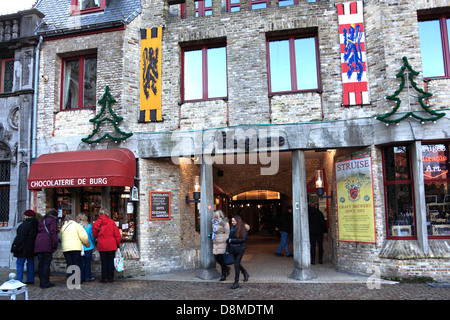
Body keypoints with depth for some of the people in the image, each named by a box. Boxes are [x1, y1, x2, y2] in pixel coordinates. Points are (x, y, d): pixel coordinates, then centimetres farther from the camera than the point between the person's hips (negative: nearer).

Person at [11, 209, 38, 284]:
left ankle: (19, 281, -6)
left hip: (23, 248, -8)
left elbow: (20, 237, -17)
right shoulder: (36, 225, 11)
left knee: (20, 263, -3)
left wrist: (15, 246, -13)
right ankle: (30, 280, 15)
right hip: (32, 249, 8)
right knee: (30, 263, 12)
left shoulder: (25, 224, -14)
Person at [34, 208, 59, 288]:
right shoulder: (52, 220, 0)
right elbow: (53, 232, -10)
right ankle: (45, 283, -4)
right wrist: (55, 242, -12)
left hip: (38, 243, 7)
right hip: (47, 244, -7)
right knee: (46, 263, -4)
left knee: (41, 263, 10)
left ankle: (42, 282, 13)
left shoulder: (41, 220, 23)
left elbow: (38, 231, 22)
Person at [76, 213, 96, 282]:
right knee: (87, 262, 8)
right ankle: (88, 277, 11)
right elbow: (92, 236, 0)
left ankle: (81, 278, 12)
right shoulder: (89, 226, -6)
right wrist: (94, 243, 17)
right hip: (88, 247, 0)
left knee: (80, 263, 9)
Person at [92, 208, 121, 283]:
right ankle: (111, 277, 11)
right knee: (111, 261, 7)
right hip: (111, 245, 0)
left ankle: (104, 278, 9)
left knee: (104, 261, 8)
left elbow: (94, 234, 6)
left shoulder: (96, 223, -4)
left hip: (101, 245, 1)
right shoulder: (111, 222, -5)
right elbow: (117, 234, -3)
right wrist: (118, 243, 7)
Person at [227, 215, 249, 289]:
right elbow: (229, 238, 9)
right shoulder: (232, 228, 5)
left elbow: (243, 239, -16)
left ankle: (236, 282, 0)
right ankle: (245, 273, 43)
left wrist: (231, 240, -16)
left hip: (240, 248, -6)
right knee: (237, 263, 15)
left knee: (236, 264, -9)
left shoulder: (243, 229, -10)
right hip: (233, 248, 6)